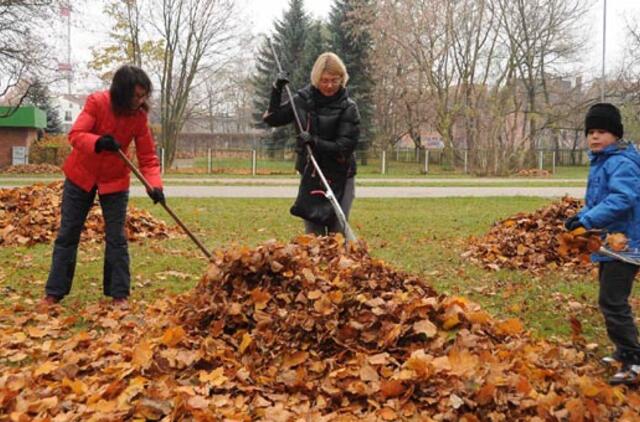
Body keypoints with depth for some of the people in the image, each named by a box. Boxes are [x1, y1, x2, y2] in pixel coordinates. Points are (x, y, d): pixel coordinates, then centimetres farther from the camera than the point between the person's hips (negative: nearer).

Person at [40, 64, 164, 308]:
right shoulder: (97, 102, -19)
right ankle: (54, 292, 15)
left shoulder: (139, 117, -13)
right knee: (67, 234, 6)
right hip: (81, 175, -1)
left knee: (116, 238, -1)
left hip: (115, 180, 1)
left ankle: (119, 294, 8)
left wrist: (155, 185, -30)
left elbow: (148, 157, -13)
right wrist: (98, 142, -47)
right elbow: (75, 135, -26)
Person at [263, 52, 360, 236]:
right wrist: (277, 90, -2)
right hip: (310, 177, 3)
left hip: (339, 179, -3)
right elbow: (272, 119, 11)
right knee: (312, 233, 1)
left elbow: (345, 148, -14)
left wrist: (315, 142, -26)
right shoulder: (303, 99, 1)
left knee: (337, 233, -3)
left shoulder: (348, 108, -9)